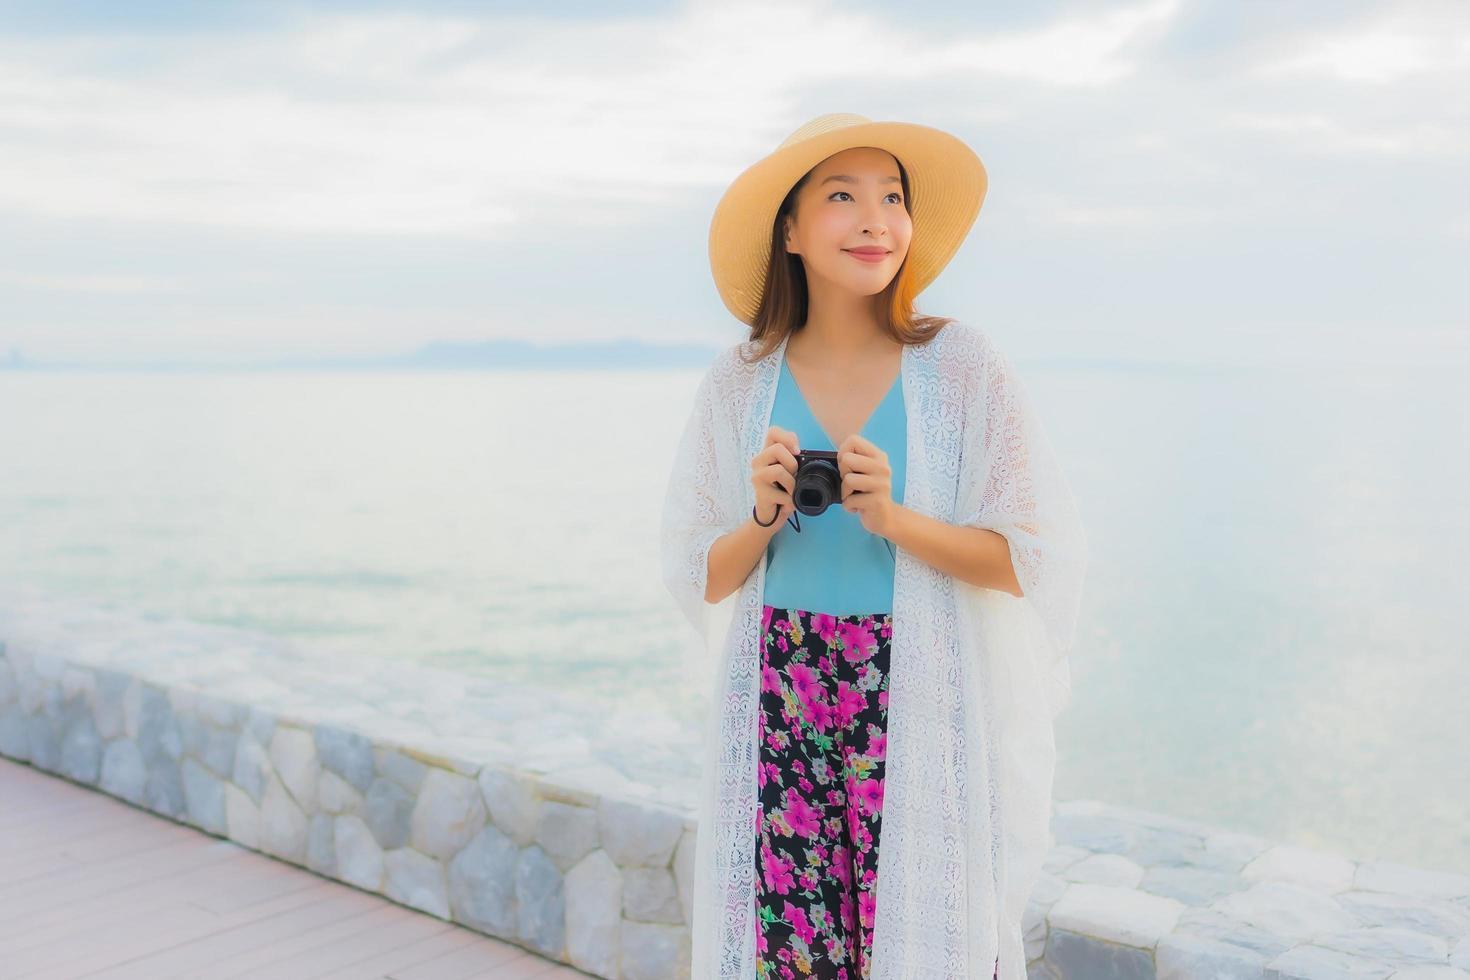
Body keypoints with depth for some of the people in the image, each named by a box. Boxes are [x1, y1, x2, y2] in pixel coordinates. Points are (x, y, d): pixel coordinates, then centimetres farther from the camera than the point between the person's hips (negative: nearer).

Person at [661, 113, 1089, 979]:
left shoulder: (962, 365, -3)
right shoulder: (740, 382, 3)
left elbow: (1033, 559, -4)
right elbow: (699, 579, 6)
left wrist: (895, 520, -17)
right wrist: (765, 518, -12)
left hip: (926, 715, -1)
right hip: (780, 710, 2)